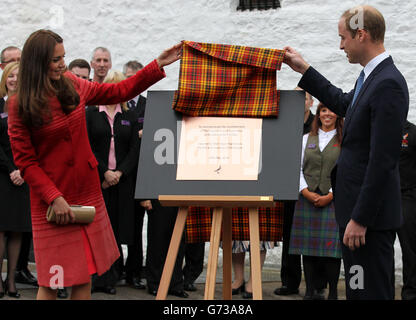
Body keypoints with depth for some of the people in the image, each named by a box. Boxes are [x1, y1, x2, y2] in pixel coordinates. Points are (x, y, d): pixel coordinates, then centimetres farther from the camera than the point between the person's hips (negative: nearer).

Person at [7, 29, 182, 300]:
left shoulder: (72, 86, 3)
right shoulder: (20, 106, -10)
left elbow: (117, 92, 14)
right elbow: (25, 161, -10)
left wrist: (159, 65, 11)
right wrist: (54, 198, -18)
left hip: (87, 193, 5)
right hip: (51, 200, -5)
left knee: (85, 276, 8)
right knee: (51, 282, -3)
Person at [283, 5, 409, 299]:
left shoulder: (388, 84, -20)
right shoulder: (372, 77, 11)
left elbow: (382, 159, -23)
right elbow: (344, 104, 33)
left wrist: (360, 219, -22)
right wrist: (304, 69, 31)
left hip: (370, 212, -10)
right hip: (357, 207, 11)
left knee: (370, 291, -6)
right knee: (358, 289, 17)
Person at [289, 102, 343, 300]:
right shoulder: (306, 139, 14)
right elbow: (298, 169, 9)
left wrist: (331, 195, -11)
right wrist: (306, 192, -5)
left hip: (333, 200, -3)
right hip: (307, 200, 3)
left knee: (331, 245, -8)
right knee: (308, 246, 2)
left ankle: (333, 292, -2)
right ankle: (311, 291, 9)